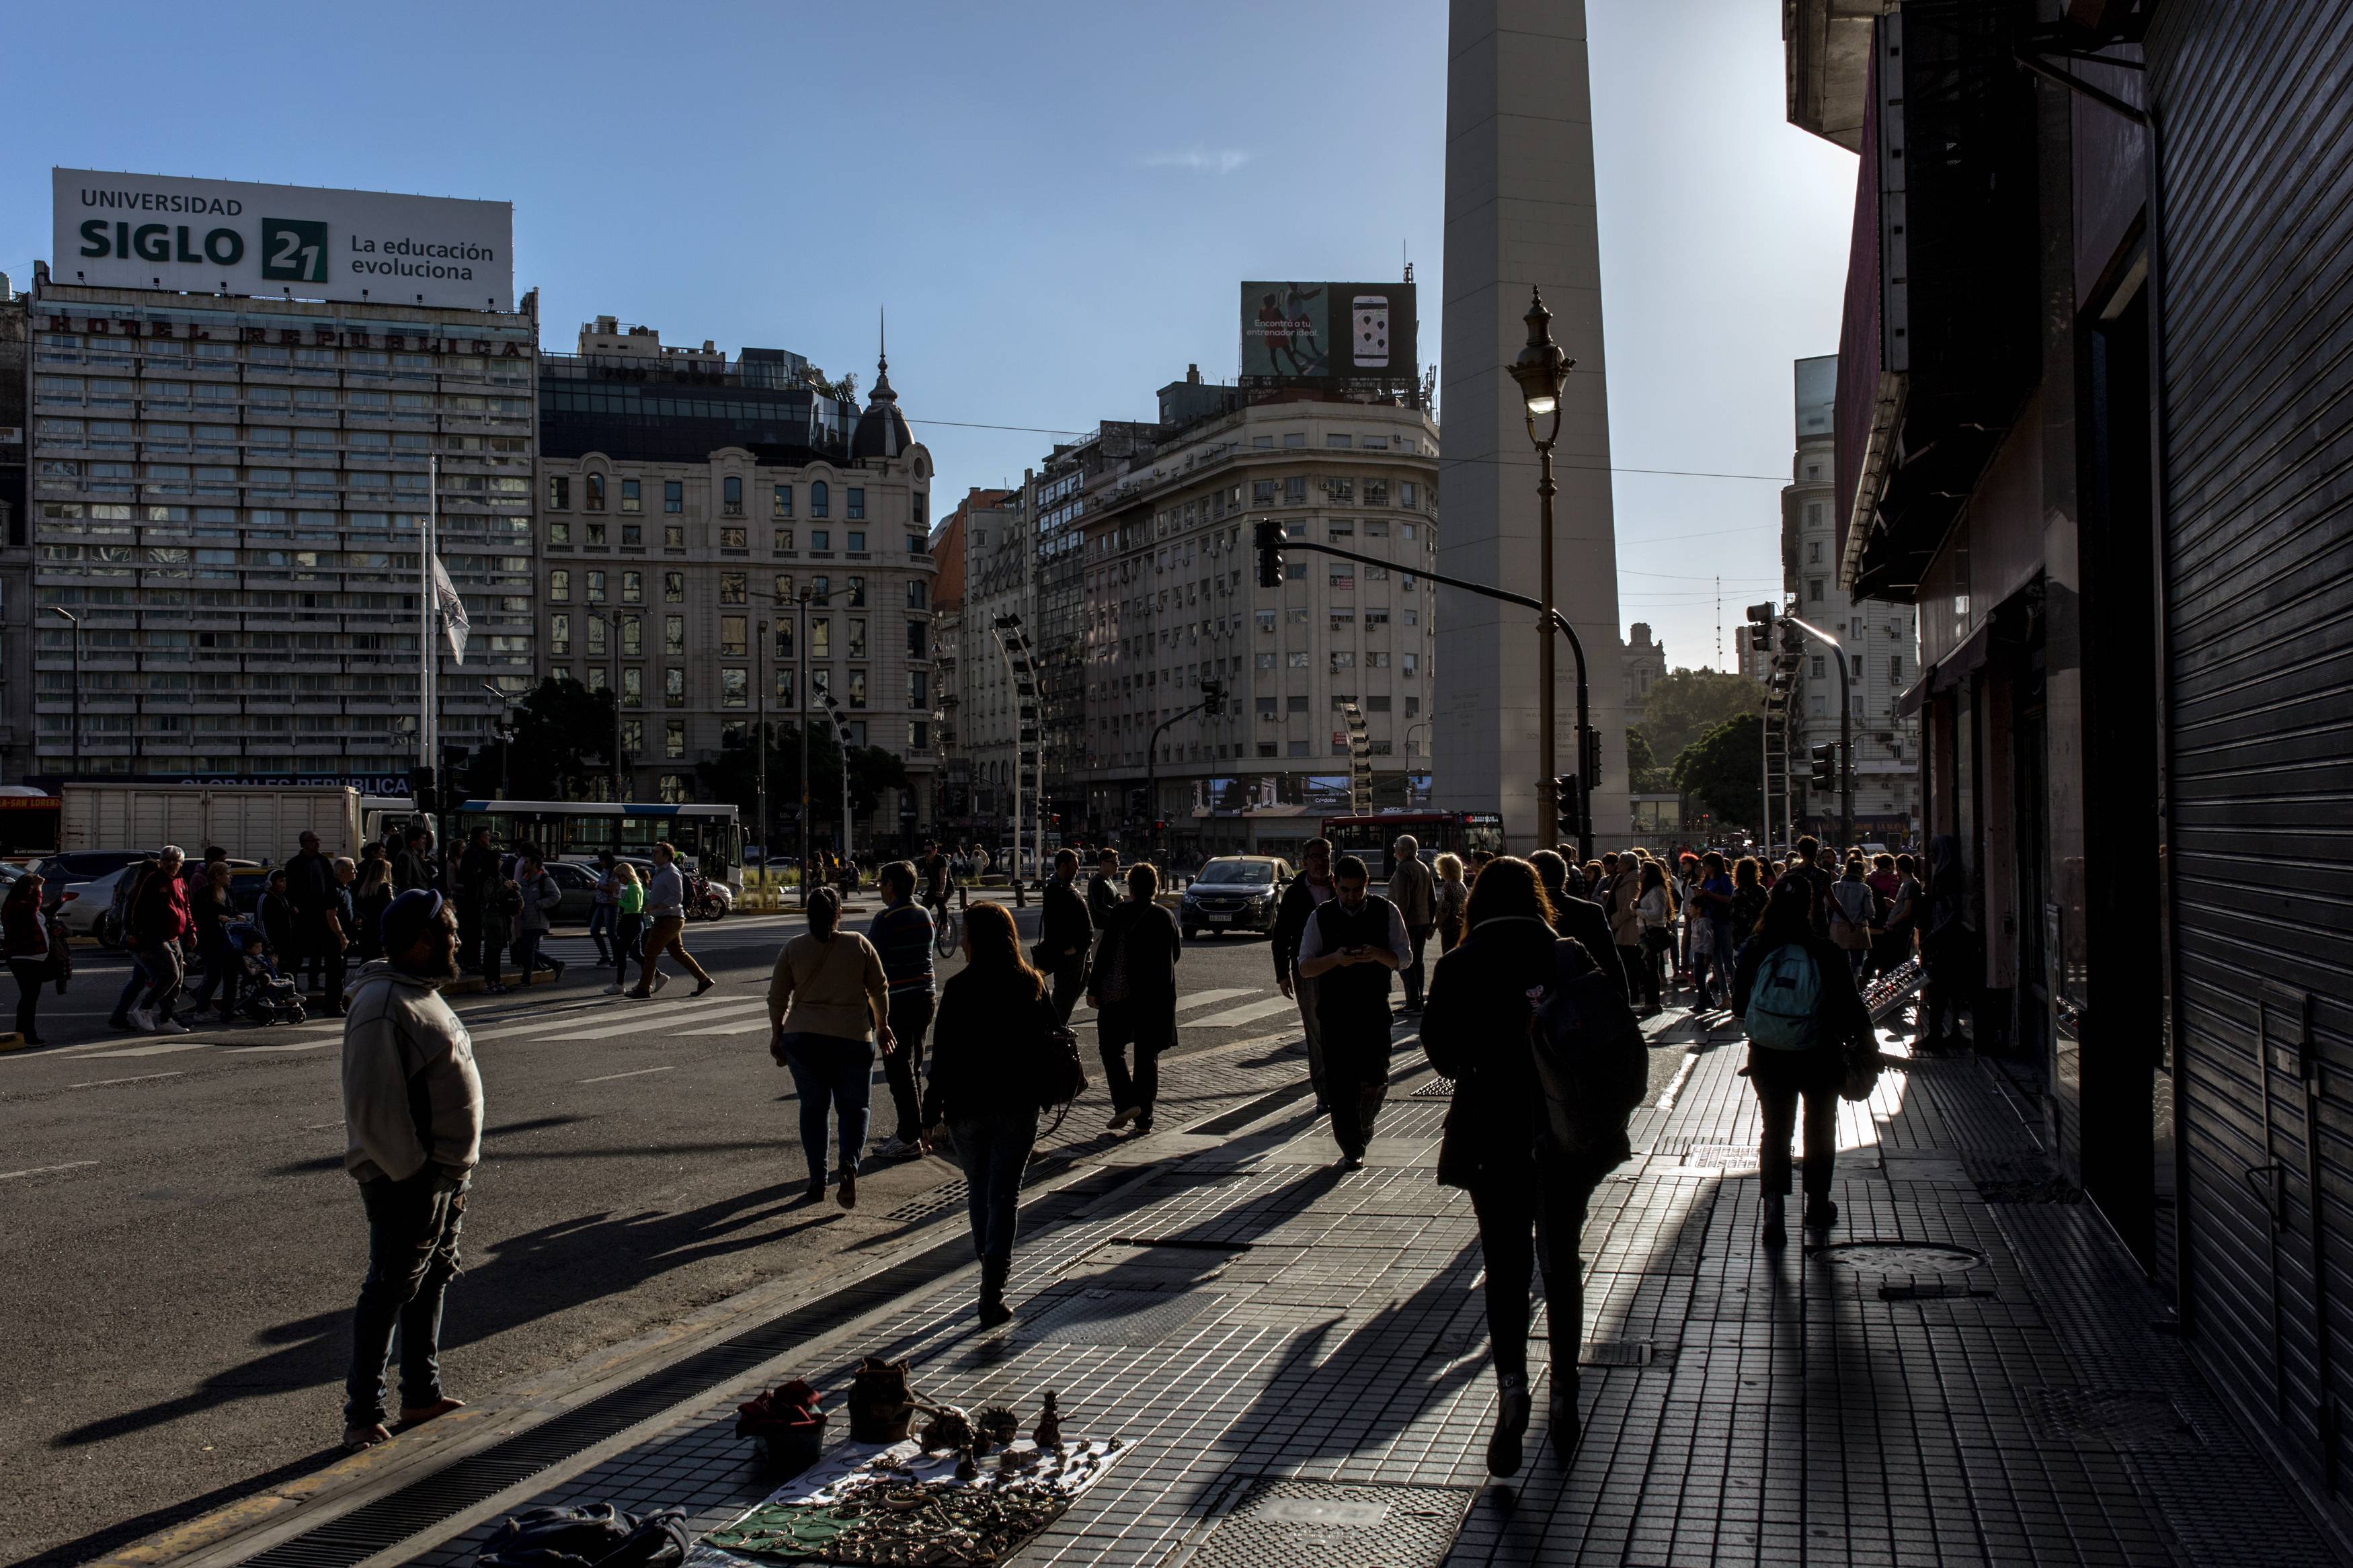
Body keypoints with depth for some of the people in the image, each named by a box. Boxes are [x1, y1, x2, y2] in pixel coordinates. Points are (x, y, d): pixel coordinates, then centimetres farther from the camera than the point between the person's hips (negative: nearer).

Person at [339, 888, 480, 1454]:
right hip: (407, 1180, -10)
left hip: (444, 1176, 10)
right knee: (390, 1291, -3)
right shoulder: (383, 1004, -20)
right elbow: (373, 1104, -24)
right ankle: (363, 1417, 6)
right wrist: (411, 1170, -22)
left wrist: (456, 1171, 17)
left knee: (432, 1281, 18)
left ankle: (422, 1394, 31)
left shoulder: (424, 994, 13)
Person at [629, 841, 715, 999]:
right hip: (665, 919, 10)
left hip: (669, 920, -10)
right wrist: (651, 888, 8)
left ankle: (644, 989, -3)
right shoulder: (660, 872, 17)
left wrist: (655, 907, -26)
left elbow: (677, 897, -23)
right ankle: (704, 980, 16)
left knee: (651, 952, -7)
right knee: (678, 952, 13)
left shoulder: (671, 873, -15)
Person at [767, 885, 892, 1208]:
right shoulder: (859, 945, -1)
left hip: (803, 1037, 1)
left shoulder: (793, 948, 0)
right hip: (853, 1037, -1)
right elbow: (879, 990, 4)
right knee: (853, 1107, 10)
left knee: (813, 1108, 13)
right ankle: (849, 1166, -14)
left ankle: (817, 1181, 14)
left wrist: (777, 1035, 15)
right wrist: (882, 1025, 18)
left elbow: (777, 997, 4)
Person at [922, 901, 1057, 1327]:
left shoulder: (959, 989, -11)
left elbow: (943, 1058, -11)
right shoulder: (1033, 986, -2)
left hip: (967, 1108, -1)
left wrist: (932, 1115, -6)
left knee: (978, 1192, 19)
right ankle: (992, 1295, -7)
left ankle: (992, 1271, 33)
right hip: (1018, 1107, 1)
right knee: (1004, 1195, 2)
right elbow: (1054, 1040, 6)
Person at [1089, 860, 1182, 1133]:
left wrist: (1094, 989, -5)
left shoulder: (1120, 915, -10)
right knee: (1148, 1055, 11)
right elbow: (1177, 953, 15)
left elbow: (1105, 954, -12)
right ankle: (1144, 1118, 12)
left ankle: (1126, 1103, -8)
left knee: (1111, 1048, 9)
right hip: (1158, 996, 4)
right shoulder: (1167, 917, 4)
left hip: (1119, 996, -4)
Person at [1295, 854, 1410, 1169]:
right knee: (1340, 1083, 0)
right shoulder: (1321, 917, 1)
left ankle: (1365, 1123, 29)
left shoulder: (1386, 912, 1)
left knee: (1374, 1079, -3)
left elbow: (1403, 959, 0)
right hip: (1335, 1011, 0)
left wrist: (1378, 954, -22)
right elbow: (1305, 966, -2)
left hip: (1375, 1010, 0)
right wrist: (1336, 959, -21)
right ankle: (1352, 1149, 12)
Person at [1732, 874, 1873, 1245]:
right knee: (1820, 1127, 19)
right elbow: (1850, 1009, -10)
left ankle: (1774, 1210, -3)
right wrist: (1865, 1042, 9)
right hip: (1818, 1058, -1)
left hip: (1767, 1057, 1)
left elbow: (1739, 1006, -1)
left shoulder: (1753, 952, -11)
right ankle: (1817, 1206, 33)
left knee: (1774, 1128, 12)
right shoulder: (1827, 956, -17)